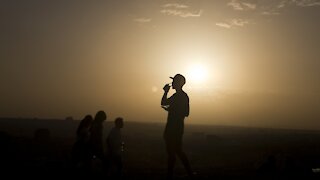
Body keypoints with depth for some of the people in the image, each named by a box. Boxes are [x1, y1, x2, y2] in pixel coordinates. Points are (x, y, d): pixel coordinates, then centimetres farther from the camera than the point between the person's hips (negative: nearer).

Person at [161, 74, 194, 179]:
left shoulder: (177, 95, -15)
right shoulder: (184, 96, 15)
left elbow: (163, 103, -19)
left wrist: (166, 91, -4)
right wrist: (170, 109, 19)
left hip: (173, 128, -10)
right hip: (178, 127, 10)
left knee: (171, 152, -3)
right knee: (178, 151, 16)